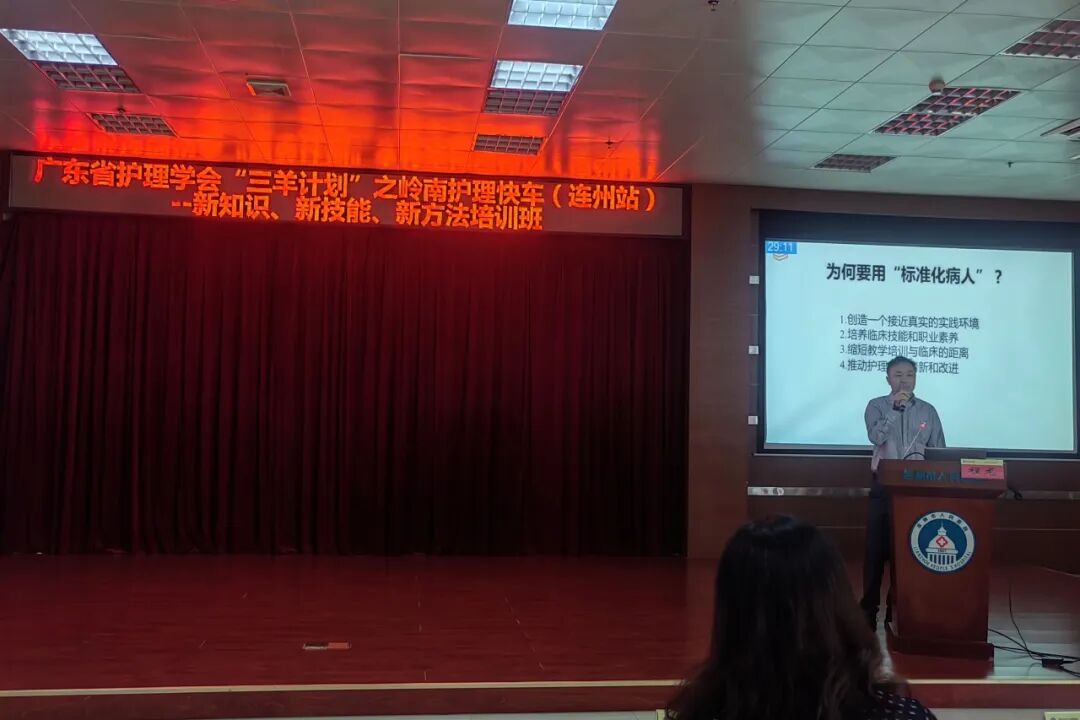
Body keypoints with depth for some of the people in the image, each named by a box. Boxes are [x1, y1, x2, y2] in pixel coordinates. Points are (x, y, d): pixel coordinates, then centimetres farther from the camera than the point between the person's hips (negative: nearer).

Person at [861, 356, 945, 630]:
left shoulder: (928, 410, 7)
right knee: (876, 547, -1)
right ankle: (869, 608, 8)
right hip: (884, 485, -2)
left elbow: (939, 451, 8)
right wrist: (895, 408, -22)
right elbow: (876, 437, -17)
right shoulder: (877, 406, 1)